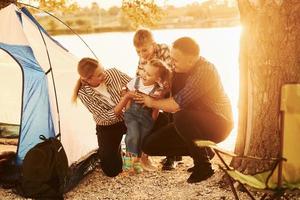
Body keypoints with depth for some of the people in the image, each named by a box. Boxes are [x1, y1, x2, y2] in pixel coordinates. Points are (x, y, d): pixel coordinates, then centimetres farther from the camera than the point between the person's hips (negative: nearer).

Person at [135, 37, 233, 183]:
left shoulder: (204, 71, -25)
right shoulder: (180, 69, 1)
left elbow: (177, 104, -28)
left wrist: (152, 103, -13)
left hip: (218, 124, -8)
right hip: (190, 123, 8)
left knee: (181, 117, -39)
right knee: (150, 145, -3)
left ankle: (203, 166, -18)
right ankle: (202, 150, 9)